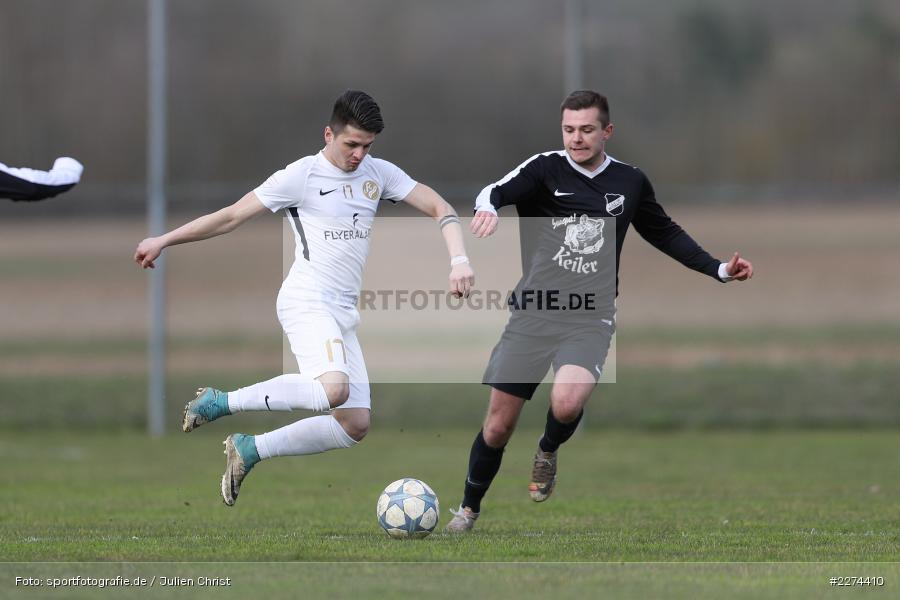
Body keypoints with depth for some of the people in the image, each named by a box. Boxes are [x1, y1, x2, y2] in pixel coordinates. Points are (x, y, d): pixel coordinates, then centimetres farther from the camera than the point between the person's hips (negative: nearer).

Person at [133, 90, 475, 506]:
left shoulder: (378, 173, 13)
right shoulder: (302, 175, -3)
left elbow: (440, 208, 14)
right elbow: (231, 217, 1)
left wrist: (459, 260, -3)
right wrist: (163, 240, 2)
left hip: (343, 314, 7)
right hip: (307, 300, -7)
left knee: (354, 426, 0)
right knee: (333, 389, -33)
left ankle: (248, 451, 12)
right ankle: (221, 403, -17)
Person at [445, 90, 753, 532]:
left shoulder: (630, 182, 6)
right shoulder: (545, 169, -4)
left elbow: (664, 233, 23)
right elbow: (498, 192, -23)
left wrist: (719, 270, 16)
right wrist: (486, 207, -48)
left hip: (589, 321, 0)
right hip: (533, 315, 0)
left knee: (567, 404, -28)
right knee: (499, 424, 1)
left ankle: (548, 451, 8)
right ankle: (469, 508, 26)